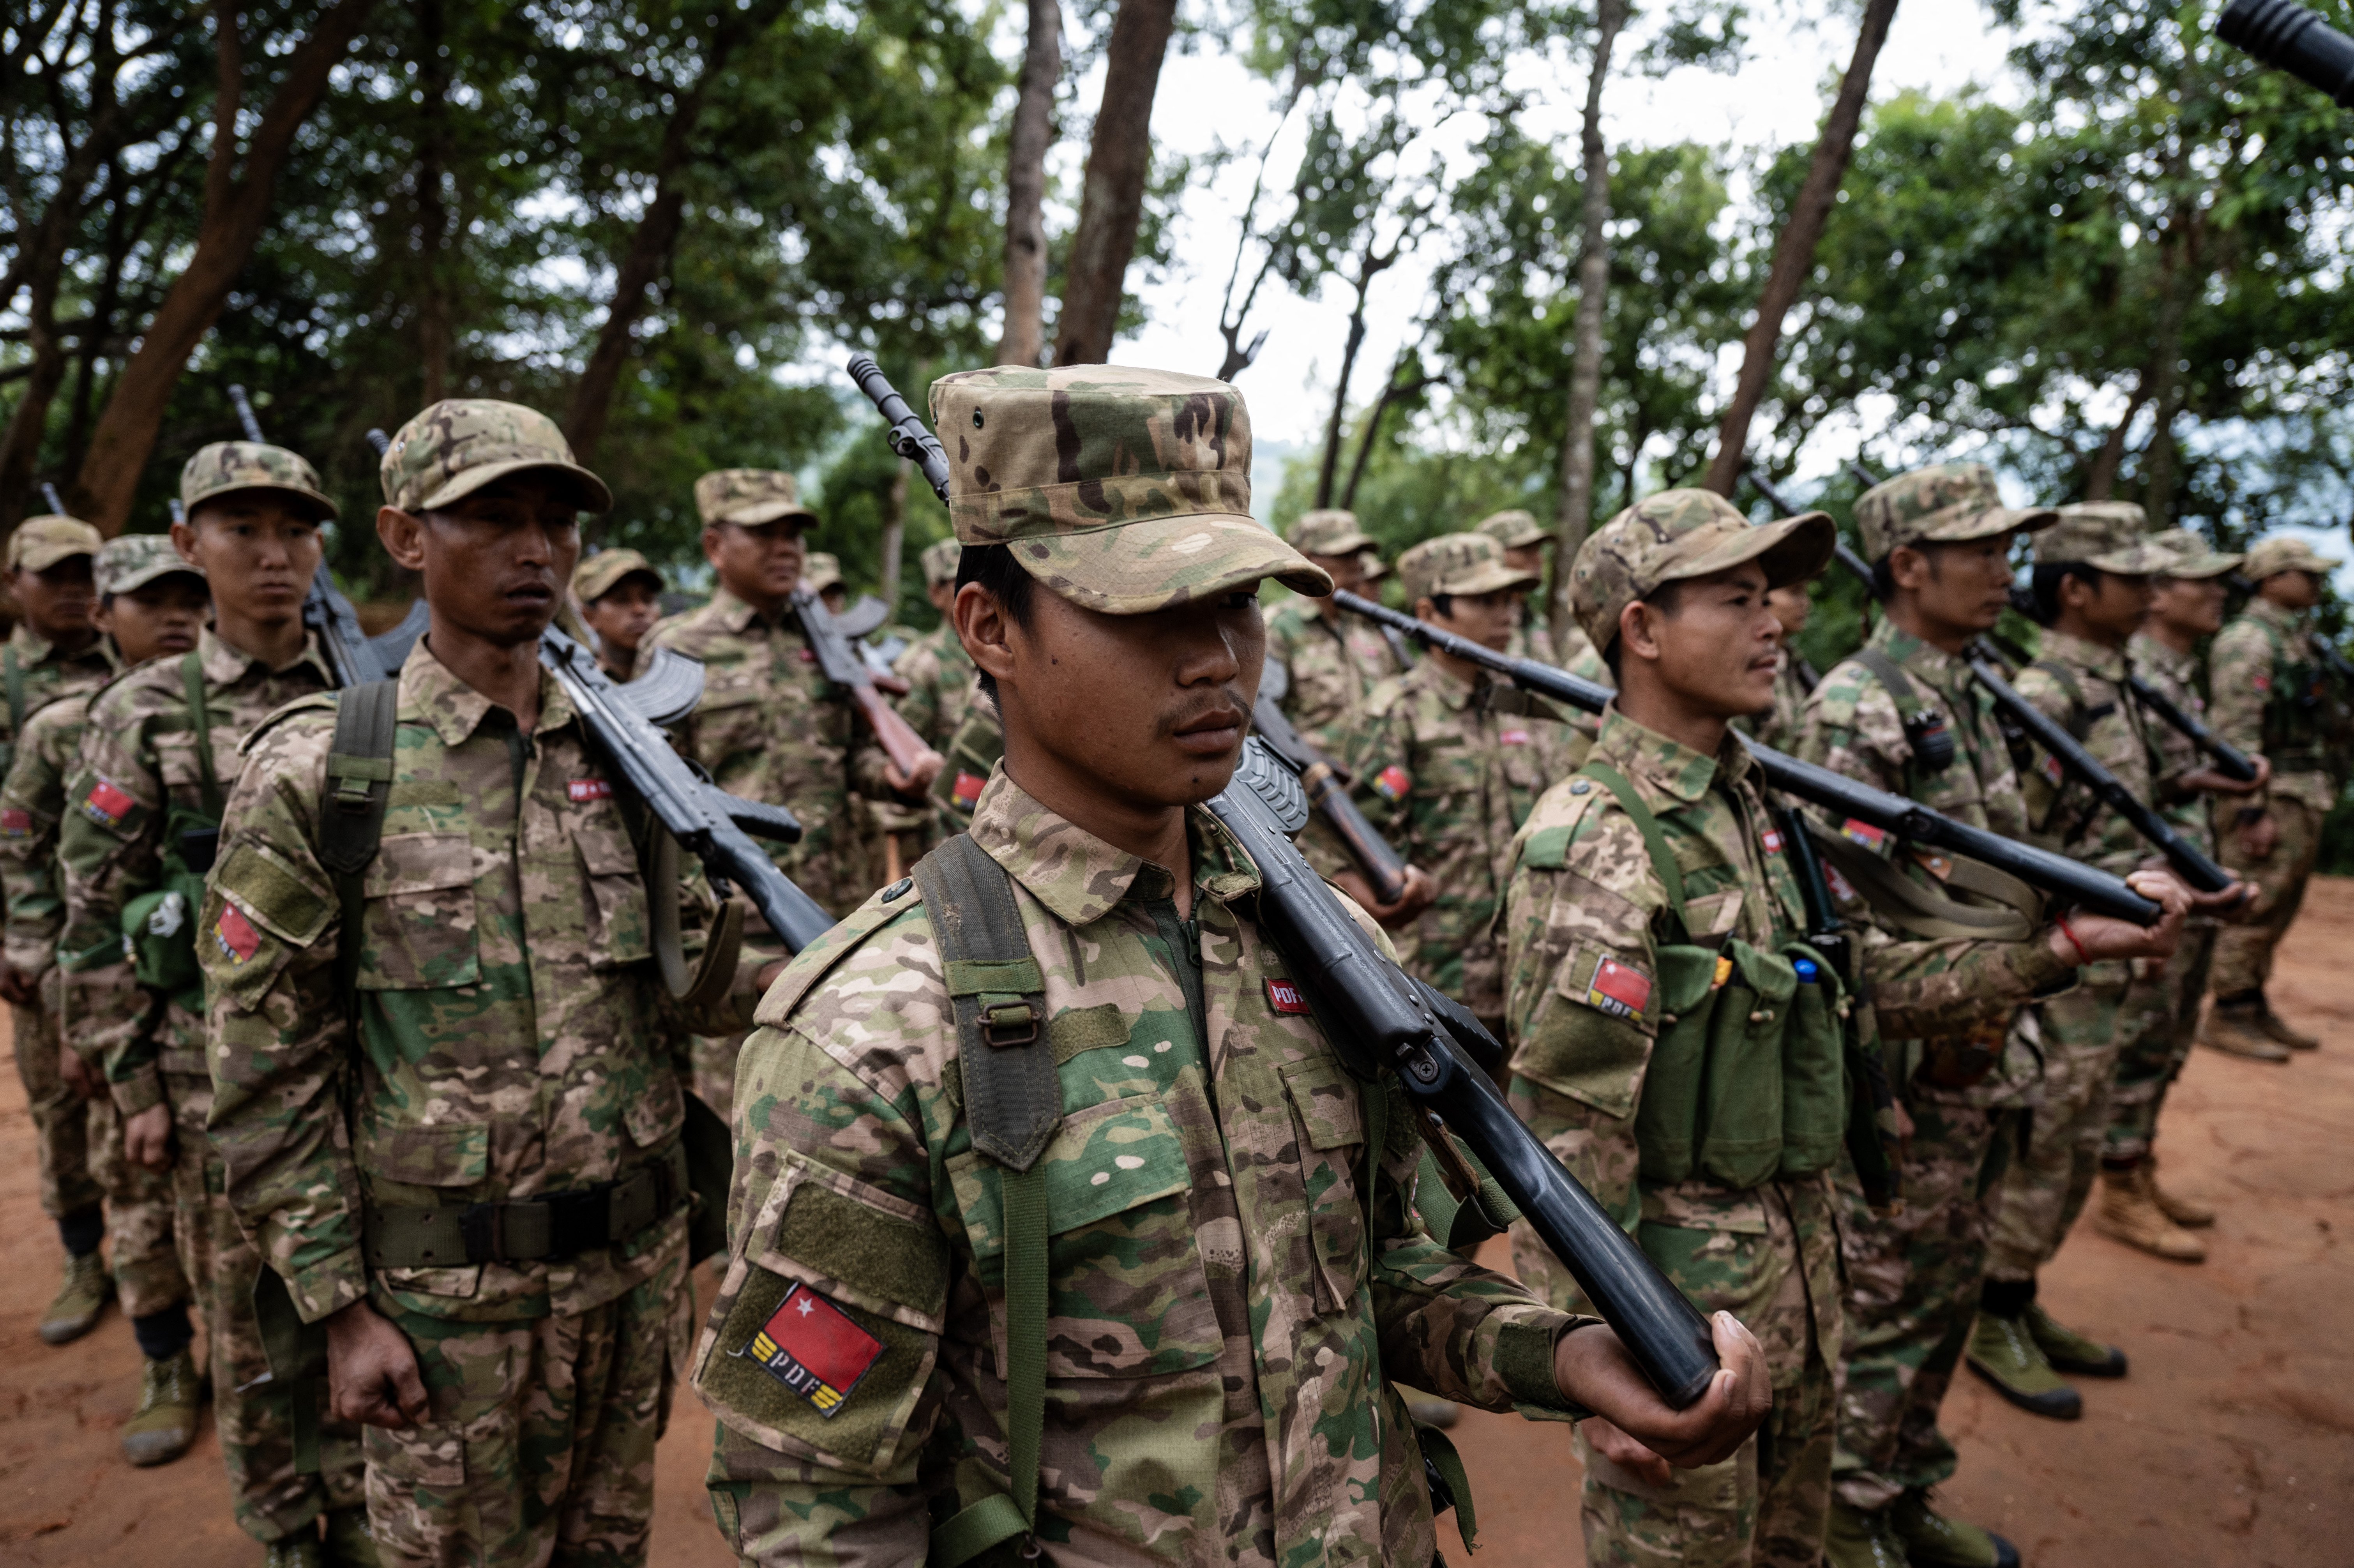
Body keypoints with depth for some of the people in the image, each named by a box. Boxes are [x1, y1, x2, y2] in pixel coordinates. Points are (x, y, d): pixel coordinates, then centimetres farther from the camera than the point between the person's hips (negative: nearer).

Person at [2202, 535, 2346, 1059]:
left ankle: (2256, 1007, 22)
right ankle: (2229, 1016, 0)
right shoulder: (2248, 641, -13)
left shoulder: (2299, 637, 17)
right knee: (2254, 908, -6)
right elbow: (2236, 732, -19)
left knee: (2280, 908, 14)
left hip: (2306, 796, 10)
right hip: (2274, 797, -10)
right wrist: (2253, 811, -22)